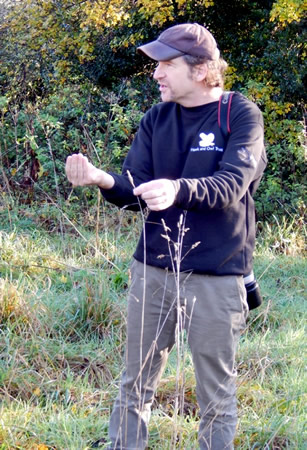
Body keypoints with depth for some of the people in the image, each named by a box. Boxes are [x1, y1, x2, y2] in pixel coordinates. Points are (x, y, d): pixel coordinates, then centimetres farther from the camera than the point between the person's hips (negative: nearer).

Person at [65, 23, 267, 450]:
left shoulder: (242, 116, -8)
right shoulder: (157, 119, 7)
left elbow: (230, 186, -22)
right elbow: (134, 191, 2)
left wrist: (178, 189, -40)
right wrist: (102, 179, -20)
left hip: (216, 277, -4)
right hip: (153, 269, 5)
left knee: (216, 396, 6)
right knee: (135, 385, 12)